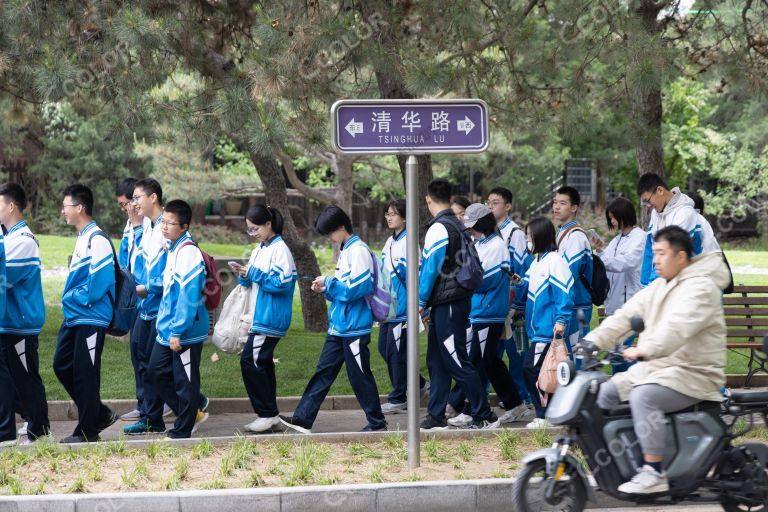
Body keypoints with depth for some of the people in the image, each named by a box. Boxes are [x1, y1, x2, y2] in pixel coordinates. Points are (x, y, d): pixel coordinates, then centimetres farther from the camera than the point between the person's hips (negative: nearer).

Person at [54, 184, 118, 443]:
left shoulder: (97, 240, -17)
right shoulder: (82, 238, 13)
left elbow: (97, 285, -22)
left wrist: (71, 298, -11)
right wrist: (69, 301, 9)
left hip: (91, 319, -10)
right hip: (74, 317, 10)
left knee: (85, 374, -2)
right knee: (62, 366, 12)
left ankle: (87, 431, 9)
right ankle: (100, 414, 23)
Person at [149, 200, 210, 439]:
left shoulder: (188, 253, -20)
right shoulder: (172, 249, 10)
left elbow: (189, 296, -24)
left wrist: (177, 331, -22)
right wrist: (166, 325, 19)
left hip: (185, 333, -10)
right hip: (167, 330, 10)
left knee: (185, 382, 2)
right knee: (156, 371, 17)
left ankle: (182, 433, 14)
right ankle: (194, 413, 28)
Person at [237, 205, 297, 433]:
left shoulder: (280, 249, -12)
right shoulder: (259, 250, 16)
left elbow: (282, 284, -19)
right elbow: (252, 282, 19)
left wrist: (255, 274, -19)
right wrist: (244, 276, -2)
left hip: (270, 318, -9)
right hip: (260, 318, 9)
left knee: (250, 361, -12)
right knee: (262, 362, 10)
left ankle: (267, 414, -6)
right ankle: (269, 415, 16)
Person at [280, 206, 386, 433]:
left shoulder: (359, 251, -15)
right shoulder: (345, 251, 15)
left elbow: (357, 288, -21)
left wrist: (328, 283, -12)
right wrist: (326, 288, 5)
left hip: (355, 328, -9)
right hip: (338, 327, 9)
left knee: (359, 376, 0)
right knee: (324, 371, 7)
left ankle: (377, 423, 12)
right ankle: (303, 419, 6)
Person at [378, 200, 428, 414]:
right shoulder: (390, 242, 16)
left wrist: (401, 268, -30)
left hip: (402, 305, -9)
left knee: (396, 350, -5)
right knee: (384, 347, 13)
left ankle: (398, 399, 5)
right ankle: (419, 384, 25)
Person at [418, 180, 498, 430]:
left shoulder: (438, 229, -15)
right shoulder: (458, 227, 14)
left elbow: (430, 267, -15)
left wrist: (421, 302, -5)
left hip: (447, 304, -9)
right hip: (458, 299, 9)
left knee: (458, 362, -5)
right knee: (437, 361, 12)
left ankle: (485, 417, -3)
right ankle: (436, 417, 15)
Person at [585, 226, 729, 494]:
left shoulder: (700, 287, -15)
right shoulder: (657, 288, 14)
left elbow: (677, 327, -31)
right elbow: (623, 317, 7)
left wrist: (645, 350, -43)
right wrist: (590, 342, -6)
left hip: (694, 374, -9)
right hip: (655, 368, 10)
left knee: (643, 396, -33)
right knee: (603, 392, 5)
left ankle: (654, 474, -28)